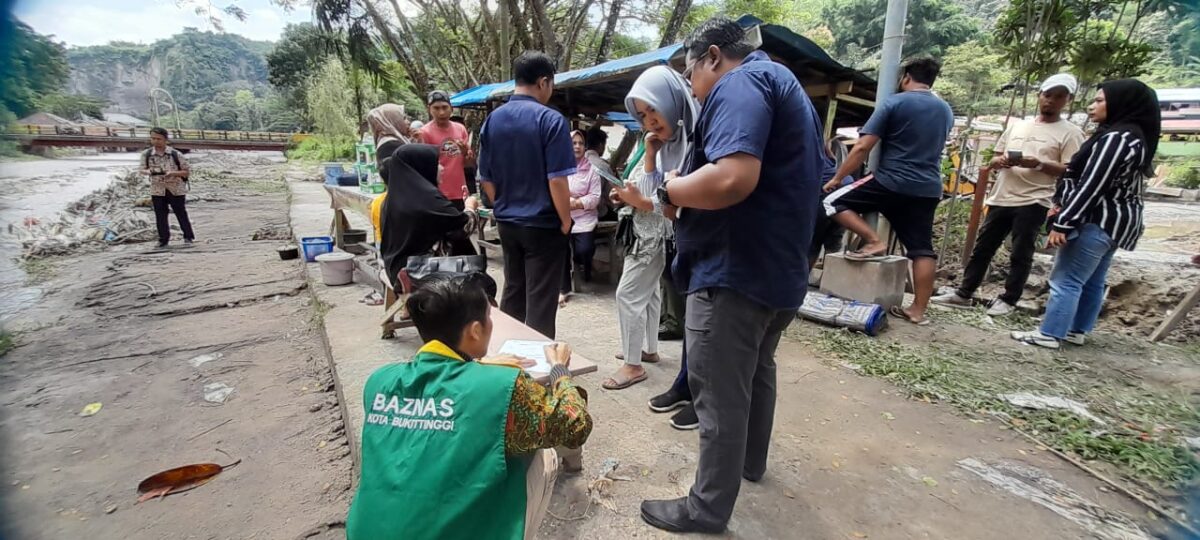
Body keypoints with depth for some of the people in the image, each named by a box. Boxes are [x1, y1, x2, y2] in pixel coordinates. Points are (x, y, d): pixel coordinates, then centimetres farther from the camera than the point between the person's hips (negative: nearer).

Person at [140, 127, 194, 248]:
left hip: (176, 190, -2)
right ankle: (163, 239, 16)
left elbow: (187, 171, -2)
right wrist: (148, 172, -14)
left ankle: (188, 237, 17)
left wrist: (173, 173, -20)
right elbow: (143, 170, 10)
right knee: (160, 216, 6)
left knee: (181, 214, 5)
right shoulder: (146, 154, -1)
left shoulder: (176, 154, -8)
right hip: (157, 191, 2)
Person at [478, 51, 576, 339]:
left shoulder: (492, 119, 5)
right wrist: (565, 221, -5)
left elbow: (486, 178, 8)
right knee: (540, 301, 2)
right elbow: (557, 179, -18)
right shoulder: (550, 119, -14)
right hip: (543, 224, -6)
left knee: (512, 294, 18)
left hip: (507, 223, 7)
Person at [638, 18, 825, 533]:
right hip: (779, 270, 11)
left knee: (720, 395, 0)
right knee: (756, 372, 25)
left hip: (735, 272, -11)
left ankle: (708, 507, 15)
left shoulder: (740, 84, -12)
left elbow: (733, 178, -30)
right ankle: (750, 461, 44)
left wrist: (667, 192, -13)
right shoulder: (785, 85, 21)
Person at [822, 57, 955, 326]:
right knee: (922, 249, 7)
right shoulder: (946, 110, 16)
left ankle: (874, 241, -8)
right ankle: (918, 310, 6)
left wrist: (836, 178, -4)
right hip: (929, 189, 7)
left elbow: (863, 147, -9)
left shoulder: (895, 103, -4)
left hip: (891, 183, -6)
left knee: (834, 201, 5)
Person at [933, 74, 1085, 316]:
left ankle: (1008, 300, 12)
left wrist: (1038, 164, -21)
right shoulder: (1017, 125, 14)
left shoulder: (1070, 132, 0)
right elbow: (994, 159, 16)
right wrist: (1001, 161, -7)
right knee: (982, 247, 9)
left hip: (1033, 203, -4)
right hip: (1001, 198, 5)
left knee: (1020, 255, 1)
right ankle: (964, 293, 16)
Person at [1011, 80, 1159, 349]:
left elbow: (1091, 186, -23)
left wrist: (1062, 223, -23)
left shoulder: (1116, 138, -18)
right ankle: (1077, 331, 23)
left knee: (1066, 279, -6)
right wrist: (1062, 204, 11)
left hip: (1098, 221, -11)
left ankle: (1049, 334, -2)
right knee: (1092, 282, 15)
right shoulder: (1132, 137, 16)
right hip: (1113, 221, 11)